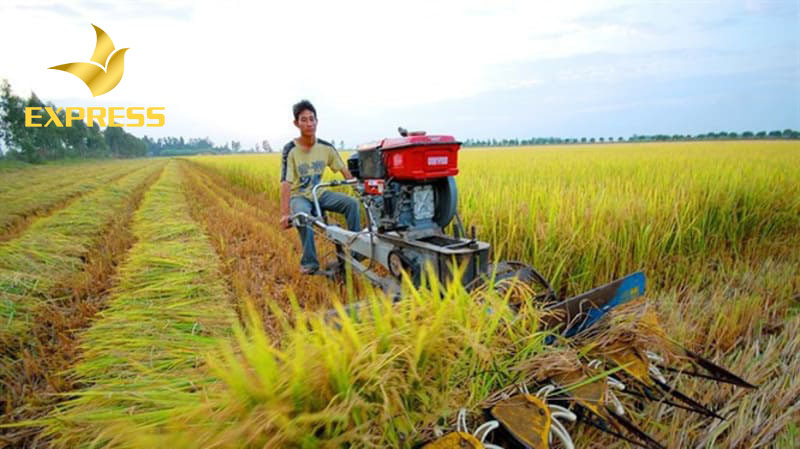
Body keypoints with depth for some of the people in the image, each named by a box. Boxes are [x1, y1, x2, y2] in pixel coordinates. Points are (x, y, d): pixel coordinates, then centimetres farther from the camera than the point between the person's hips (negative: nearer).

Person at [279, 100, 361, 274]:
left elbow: (344, 170, 2)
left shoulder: (326, 147, -6)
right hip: (299, 196, -4)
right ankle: (309, 263, -22)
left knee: (352, 203, -18)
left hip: (320, 193, 4)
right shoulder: (290, 150, -17)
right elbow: (285, 183, -24)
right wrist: (284, 214, -32)